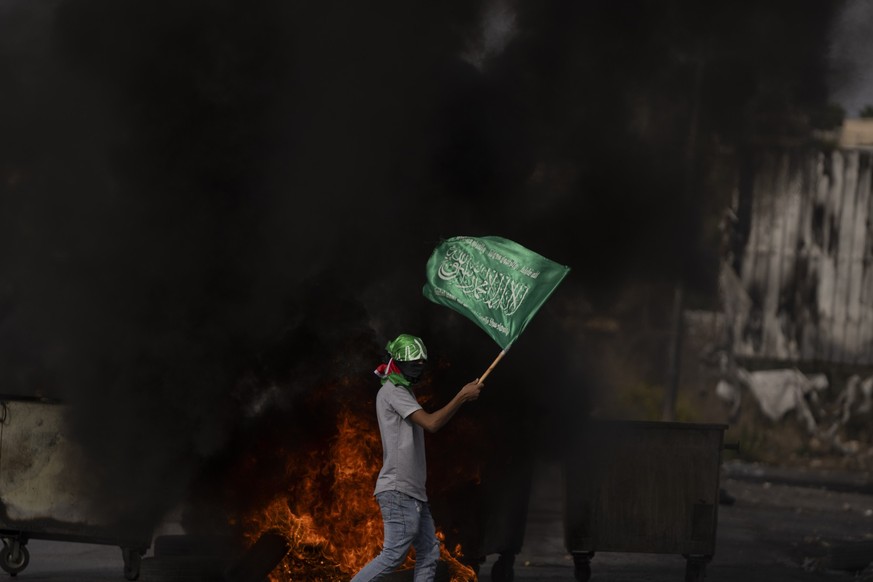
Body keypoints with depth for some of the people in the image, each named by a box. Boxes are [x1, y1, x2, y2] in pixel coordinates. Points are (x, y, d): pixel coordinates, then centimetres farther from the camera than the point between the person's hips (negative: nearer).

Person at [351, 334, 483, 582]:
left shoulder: (402, 392, 22)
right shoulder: (393, 391, -10)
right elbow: (431, 423, -19)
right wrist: (462, 396, -16)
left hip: (413, 491, 11)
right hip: (399, 490, -11)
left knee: (428, 553, 6)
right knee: (394, 555, -13)